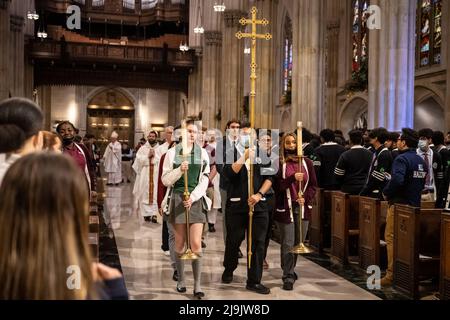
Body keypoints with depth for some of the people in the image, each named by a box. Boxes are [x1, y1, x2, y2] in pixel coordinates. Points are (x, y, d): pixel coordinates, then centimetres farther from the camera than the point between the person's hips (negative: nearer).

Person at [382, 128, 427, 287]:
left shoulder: (402, 159, -15)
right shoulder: (422, 161, 12)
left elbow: (397, 180, -29)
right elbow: (422, 183, 18)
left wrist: (386, 193, -15)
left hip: (399, 204, -8)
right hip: (415, 205, 8)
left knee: (392, 238, -2)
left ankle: (392, 274, -2)